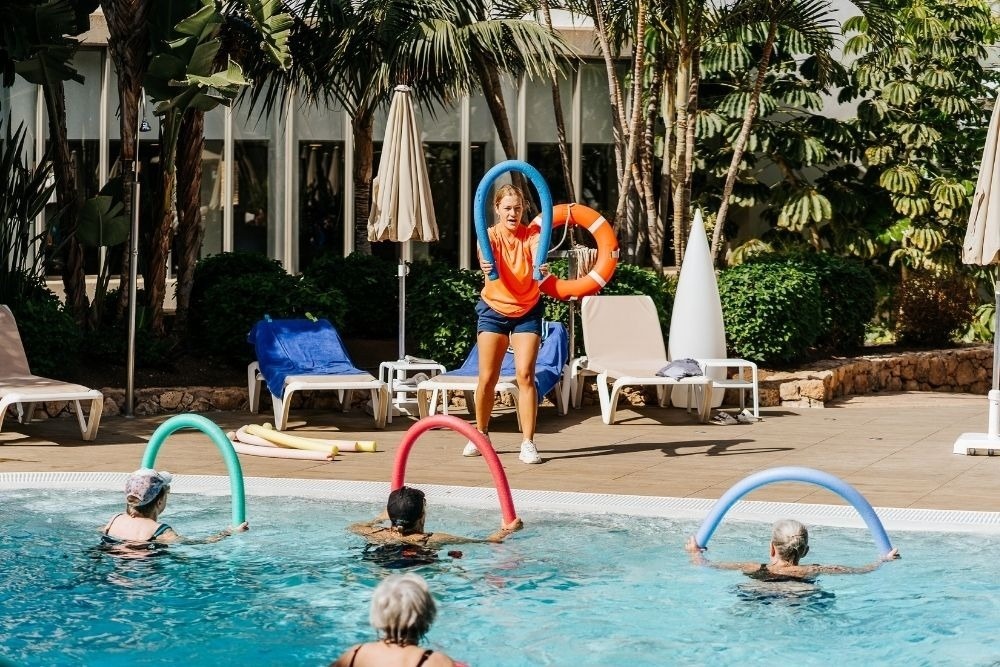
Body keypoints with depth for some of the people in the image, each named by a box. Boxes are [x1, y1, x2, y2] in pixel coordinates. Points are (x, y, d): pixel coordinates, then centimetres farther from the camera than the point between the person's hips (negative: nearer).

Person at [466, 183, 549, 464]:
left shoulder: (531, 233, -11)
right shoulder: (490, 235, -12)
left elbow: (538, 255, -32)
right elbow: (487, 259, -34)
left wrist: (542, 269, -56)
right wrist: (485, 267, -59)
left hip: (527, 311, 0)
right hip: (494, 310, 0)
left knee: (525, 375, -10)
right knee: (487, 377, 0)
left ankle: (528, 443, -8)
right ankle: (481, 435, 21)